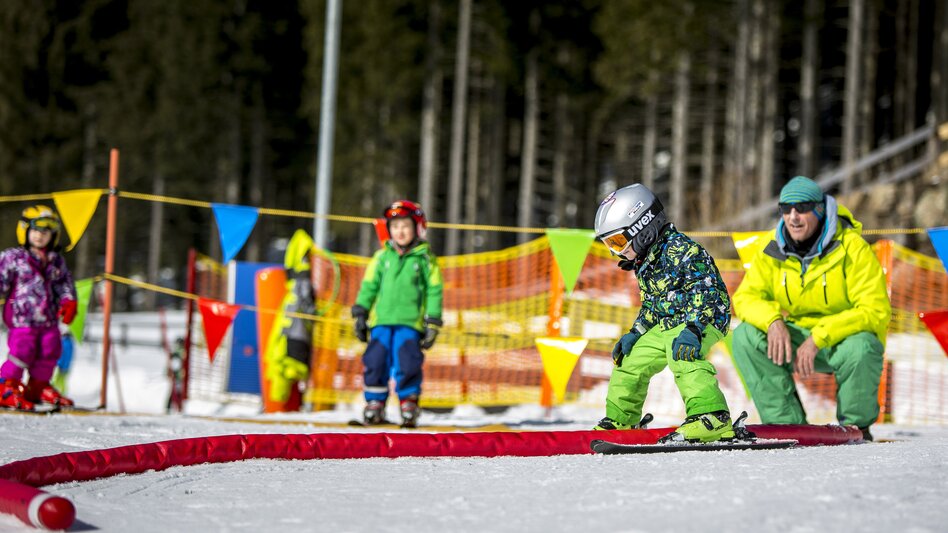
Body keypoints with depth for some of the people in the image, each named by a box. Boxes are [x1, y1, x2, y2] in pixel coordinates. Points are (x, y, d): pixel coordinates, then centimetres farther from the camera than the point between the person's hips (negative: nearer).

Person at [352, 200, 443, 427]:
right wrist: (360, 313, 10)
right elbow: (369, 286, 15)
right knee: (376, 363, -1)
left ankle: (409, 406, 3)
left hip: (410, 322, -2)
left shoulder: (425, 258, 5)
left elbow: (434, 291, 6)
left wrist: (432, 323, 2)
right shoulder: (382, 256, 10)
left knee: (407, 365, -11)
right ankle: (374, 404, 11)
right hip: (381, 320, 2)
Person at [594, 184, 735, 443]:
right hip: (665, 325, 10)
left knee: (684, 358, -36)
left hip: (704, 321, -10)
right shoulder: (644, 264, 12)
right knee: (630, 362, 14)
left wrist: (692, 329, -37)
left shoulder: (681, 250, -19)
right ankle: (619, 420, 33)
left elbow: (704, 290, -27)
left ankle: (711, 418, -51)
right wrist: (634, 333, 16)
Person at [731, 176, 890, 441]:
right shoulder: (774, 250, -4)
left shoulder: (852, 247, -18)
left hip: (843, 338, -4)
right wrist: (773, 320, -26)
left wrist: (819, 338, -32)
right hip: (797, 337, 4)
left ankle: (856, 427, -9)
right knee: (745, 337, -20)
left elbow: (876, 311, -24)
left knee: (860, 349, -38)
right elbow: (745, 297, -1)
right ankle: (787, 423, -12)